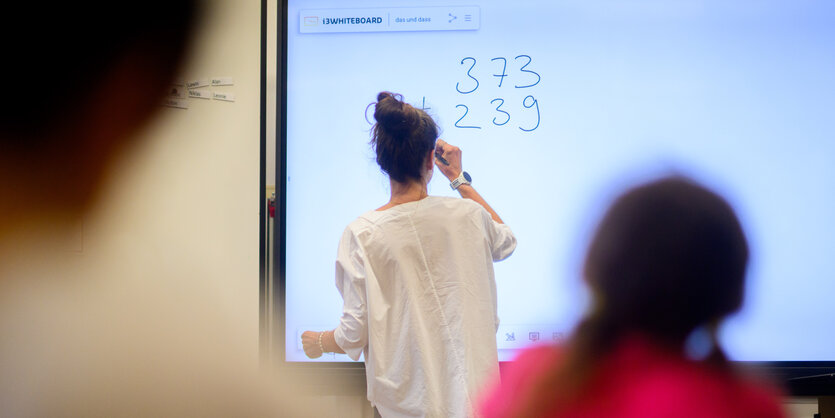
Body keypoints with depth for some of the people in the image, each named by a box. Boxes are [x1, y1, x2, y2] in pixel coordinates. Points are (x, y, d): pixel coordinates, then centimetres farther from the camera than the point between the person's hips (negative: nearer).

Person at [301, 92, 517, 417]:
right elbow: (506, 241, 21)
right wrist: (461, 181, 25)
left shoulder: (361, 235, -11)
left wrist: (320, 342, 14)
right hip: (471, 391, 1)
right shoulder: (468, 216, -5)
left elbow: (355, 333, -9)